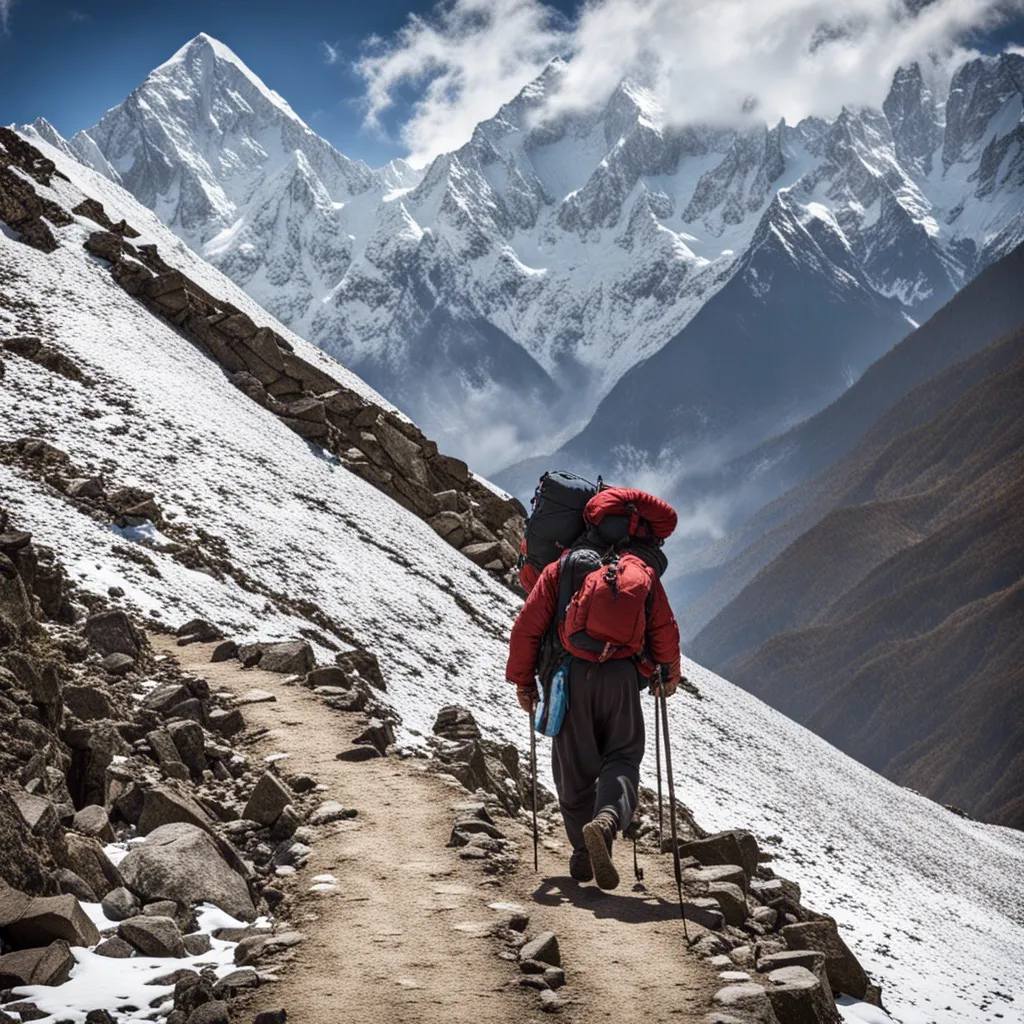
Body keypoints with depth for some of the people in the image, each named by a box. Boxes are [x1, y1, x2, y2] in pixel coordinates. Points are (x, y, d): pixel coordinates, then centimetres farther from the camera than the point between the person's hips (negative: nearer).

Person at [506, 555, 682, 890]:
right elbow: (665, 629, 5)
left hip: (570, 675, 1)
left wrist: (523, 680, 11)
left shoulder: (558, 570, 11)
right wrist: (668, 674, 20)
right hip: (621, 674, 0)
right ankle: (607, 820, -22)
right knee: (622, 757, 8)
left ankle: (584, 854, 17)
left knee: (574, 767, 11)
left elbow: (527, 626, 2)